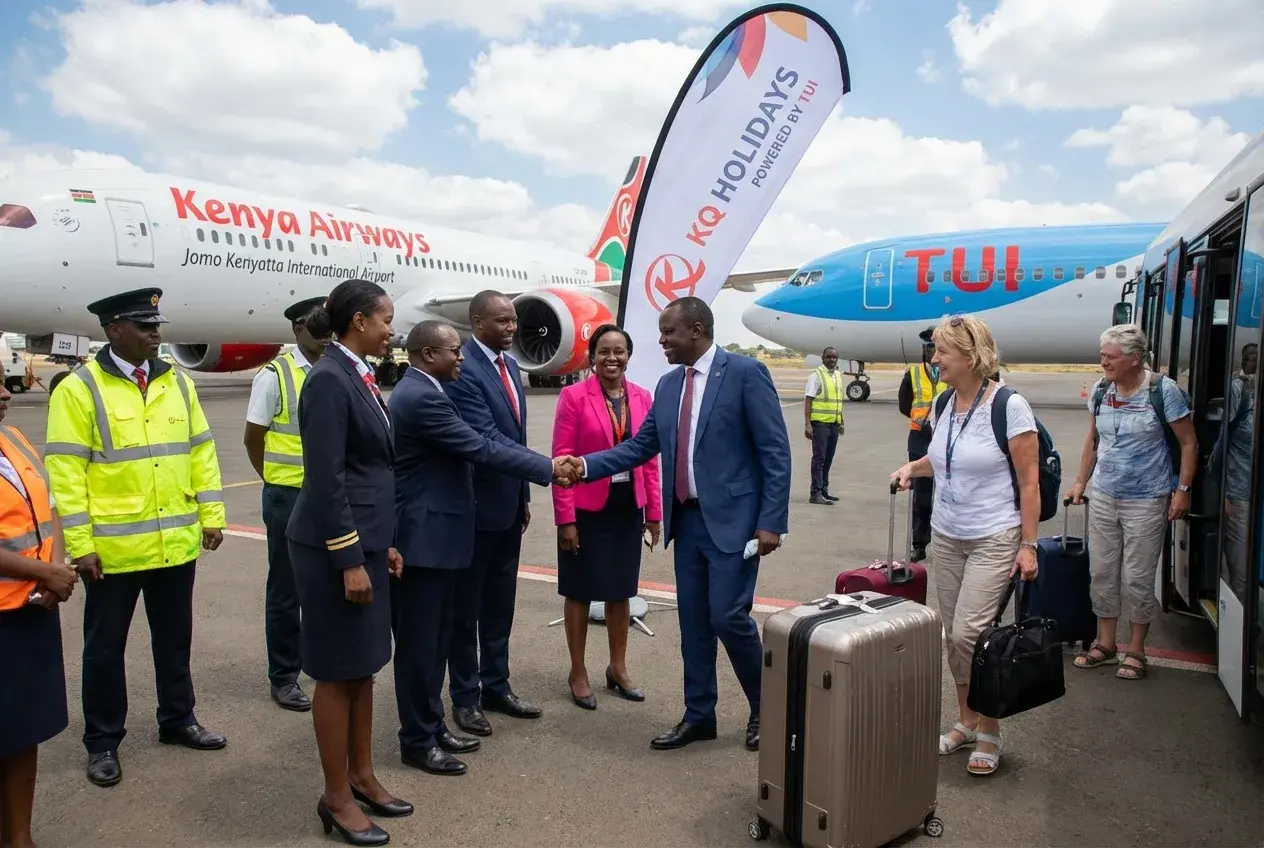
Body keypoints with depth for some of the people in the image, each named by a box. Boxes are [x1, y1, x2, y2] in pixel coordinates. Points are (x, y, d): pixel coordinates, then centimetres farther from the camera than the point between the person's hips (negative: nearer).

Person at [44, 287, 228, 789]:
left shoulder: (177, 383, 6)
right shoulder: (78, 389, -9)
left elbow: (201, 452, 9)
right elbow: (64, 472, -11)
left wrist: (211, 515, 5)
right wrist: (80, 545, -14)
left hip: (176, 543, 5)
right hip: (112, 548, -4)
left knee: (174, 639, 17)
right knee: (105, 648, 10)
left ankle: (177, 721, 33)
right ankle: (103, 742, 25)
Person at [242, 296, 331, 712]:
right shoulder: (275, 375, -9)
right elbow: (253, 439, -2)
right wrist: (278, 482, 4)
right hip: (290, 498, -4)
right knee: (286, 590, 9)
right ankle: (283, 677, 22)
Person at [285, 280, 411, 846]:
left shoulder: (359, 375, 11)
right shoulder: (328, 379, -16)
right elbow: (326, 479, -20)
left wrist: (383, 544, 16)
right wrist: (350, 560, -20)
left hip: (366, 539, 9)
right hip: (336, 546, -9)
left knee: (363, 667, 17)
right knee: (338, 672, 4)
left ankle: (361, 777, 31)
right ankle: (336, 798, 19)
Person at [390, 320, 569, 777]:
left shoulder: (419, 392, 13)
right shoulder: (422, 398, -20)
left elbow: (471, 446, 17)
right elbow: (481, 448, -22)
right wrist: (549, 467, -16)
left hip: (434, 533, 11)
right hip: (424, 537, -10)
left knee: (435, 638, 17)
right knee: (419, 641, 2)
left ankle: (432, 725, 29)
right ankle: (417, 740, 14)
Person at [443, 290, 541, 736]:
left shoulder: (510, 364, 9)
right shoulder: (462, 369, -18)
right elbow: (486, 438, -25)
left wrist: (524, 494, 14)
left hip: (509, 504, 8)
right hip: (476, 506, -8)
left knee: (500, 605, 16)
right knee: (466, 607, 8)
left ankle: (496, 687, 29)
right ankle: (465, 696, 21)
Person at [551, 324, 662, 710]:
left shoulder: (642, 397, 3)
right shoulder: (574, 396, -9)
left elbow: (650, 459, 7)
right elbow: (562, 459, -10)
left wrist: (654, 511, 5)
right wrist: (565, 518, -13)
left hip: (628, 510, 4)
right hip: (587, 510, -4)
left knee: (621, 592, 15)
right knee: (580, 592, 10)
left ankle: (618, 668, 32)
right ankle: (578, 673, 25)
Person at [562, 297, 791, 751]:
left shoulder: (746, 372, -10)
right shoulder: (668, 385, 10)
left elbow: (775, 451, -11)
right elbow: (640, 446, 11)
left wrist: (771, 522, -16)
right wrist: (586, 465, -3)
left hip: (733, 519, -6)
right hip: (686, 519, 7)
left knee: (728, 616, -7)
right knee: (693, 620, 11)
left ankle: (765, 708, 18)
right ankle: (698, 715, 25)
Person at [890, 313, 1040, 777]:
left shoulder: (1009, 406, -15)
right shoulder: (943, 403, 4)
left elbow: (1029, 482, -12)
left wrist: (1028, 546, -14)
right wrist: (912, 467, 2)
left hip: (994, 539, -7)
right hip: (946, 537, 7)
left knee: (968, 634, -10)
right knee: (953, 636, 11)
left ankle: (989, 733, 10)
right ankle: (966, 721, 28)